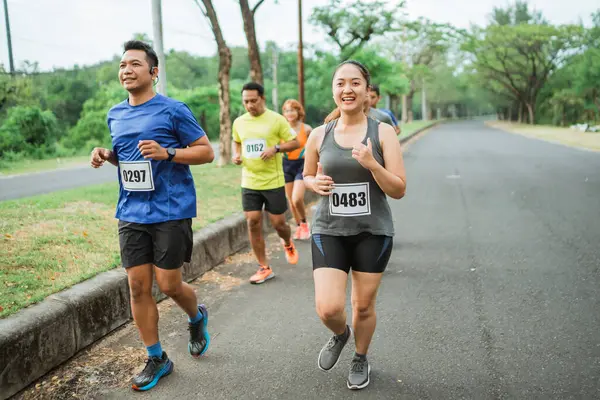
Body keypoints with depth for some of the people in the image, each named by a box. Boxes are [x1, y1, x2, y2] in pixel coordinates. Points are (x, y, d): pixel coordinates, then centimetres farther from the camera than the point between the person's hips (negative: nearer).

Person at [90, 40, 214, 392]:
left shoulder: (173, 110, -6)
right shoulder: (116, 114, 12)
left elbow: (207, 152, -5)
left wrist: (167, 153, -19)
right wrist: (107, 155, 4)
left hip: (171, 211, -5)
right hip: (131, 213, 6)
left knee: (168, 284, -1)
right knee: (138, 286, 5)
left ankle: (197, 317, 34)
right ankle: (157, 359, 21)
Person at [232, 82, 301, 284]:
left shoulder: (276, 119, -6)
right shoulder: (239, 122, 7)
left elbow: (295, 142, -3)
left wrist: (276, 148, -19)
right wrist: (236, 155, 4)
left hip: (273, 182, -3)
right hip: (249, 182, 3)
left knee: (278, 222, 3)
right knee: (253, 223, 0)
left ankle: (288, 244, 40)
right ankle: (264, 268, 13)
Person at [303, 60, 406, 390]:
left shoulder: (383, 133, -6)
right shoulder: (319, 135, -1)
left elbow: (399, 190, -8)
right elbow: (307, 176, 15)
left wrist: (372, 164, -24)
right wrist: (316, 184, -8)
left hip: (373, 231, -1)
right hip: (329, 230, 1)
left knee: (363, 305, 11)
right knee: (328, 309, -8)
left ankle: (360, 360, 41)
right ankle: (340, 335, 29)